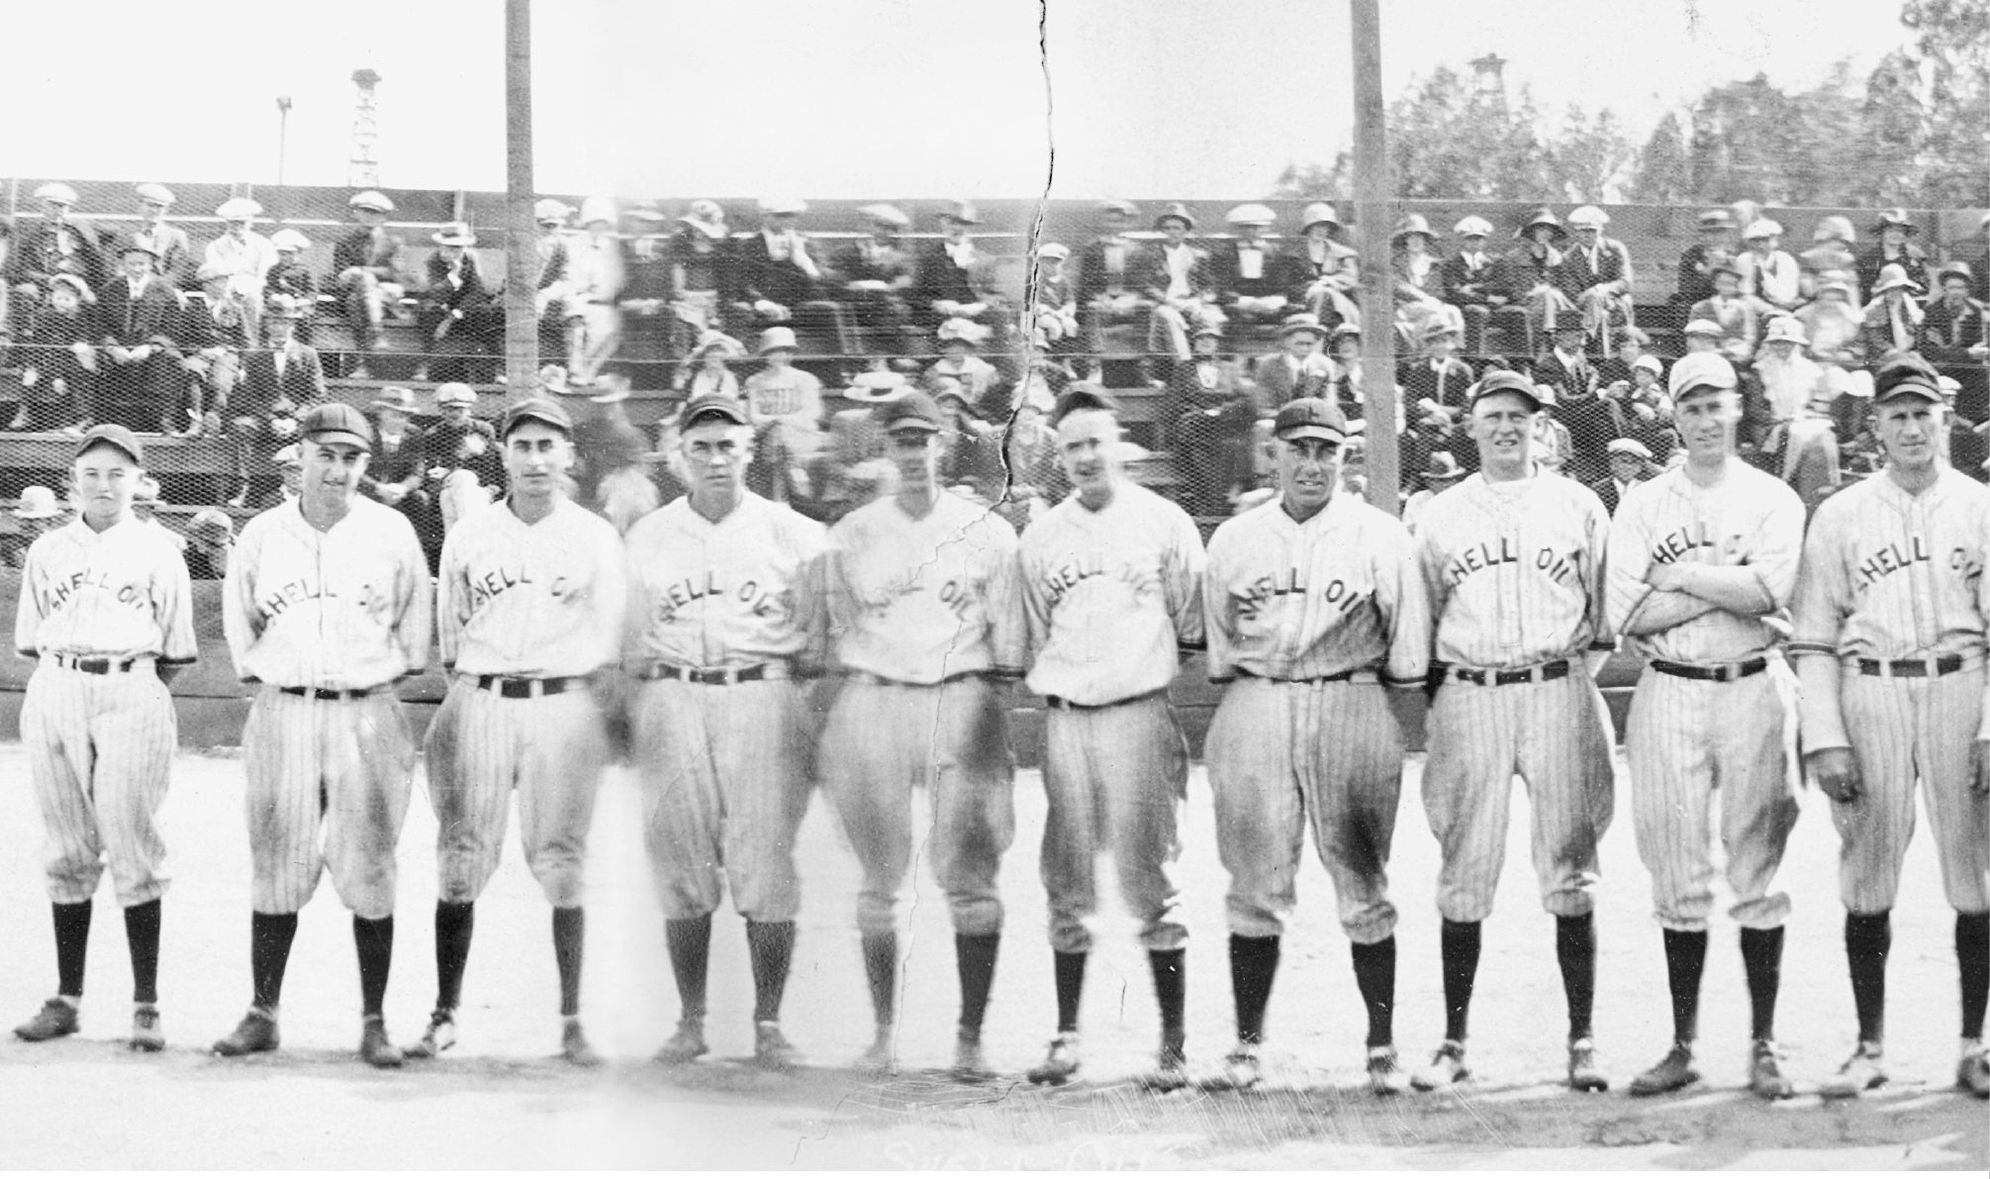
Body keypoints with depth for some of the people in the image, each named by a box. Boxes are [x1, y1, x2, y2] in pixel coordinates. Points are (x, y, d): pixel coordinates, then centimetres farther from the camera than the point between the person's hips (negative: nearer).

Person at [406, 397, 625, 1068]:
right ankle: (444, 1016, 7)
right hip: (480, 704, 2)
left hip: (563, 705, -1)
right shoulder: (468, 535, 11)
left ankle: (571, 1023, 1)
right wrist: (468, 680, 7)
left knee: (560, 863, -3)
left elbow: (607, 638, 7)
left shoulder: (595, 537, 7)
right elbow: (448, 629, 16)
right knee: (461, 858, 0)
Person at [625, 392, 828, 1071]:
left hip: (762, 700, -2)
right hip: (672, 703, 2)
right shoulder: (647, 537, 14)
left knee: (765, 866, -7)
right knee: (681, 868, 2)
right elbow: (631, 649, 15)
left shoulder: (793, 534, 8)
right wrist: (634, 715, 4)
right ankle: (690, 1021, 10)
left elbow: (815, 642, 9)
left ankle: (768, 1023, 0)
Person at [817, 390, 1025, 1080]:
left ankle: (970, 1037, 0)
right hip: (873, 700, 1)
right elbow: (837, 633, 13)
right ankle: (884, 1030, 12)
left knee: (969, 876, -6)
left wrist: (996, 718, -1)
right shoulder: (851, 535, 10)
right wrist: (830, 734, 8)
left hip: (963, 697, -1)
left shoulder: (988, 532, 6)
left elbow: (1007, 641, 6)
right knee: (879, 880, 3)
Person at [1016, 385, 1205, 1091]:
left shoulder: (1166, 524, 2)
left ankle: (1173, 1045, 0)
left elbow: (1191, 630, 7)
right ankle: (1066, 1037, 13)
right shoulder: (1040, 536, 11)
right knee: (1067, 885, 5)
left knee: (1149, 884, -5)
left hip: (1140, 714, -3)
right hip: (1065, 718, 3)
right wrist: (1055, 684, 10)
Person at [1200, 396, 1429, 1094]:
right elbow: (1217, 643, 16)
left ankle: (1382, 1045, 8)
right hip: (1254, 713, 2)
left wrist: (1396, 690, 4)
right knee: (1256, 886, 2)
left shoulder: (1382, 537, 4)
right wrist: (1241, 686, 10)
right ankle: (1247, 1041, 10)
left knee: (1363, 889, 1)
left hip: (1352, 707, -2)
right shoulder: (1232, 539, 11)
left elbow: (1408, 649, 7)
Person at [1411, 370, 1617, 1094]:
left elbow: (1609, 611, 11)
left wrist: (1575, 671, 2)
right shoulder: (1438, 516, 11)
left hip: (1558, 694, -1)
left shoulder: (1578, 506, 8)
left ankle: (1582, 1041, 5)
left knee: (1570, 876, -1)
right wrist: (1440, 687, 7)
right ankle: (1454, 1043, 7)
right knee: (1464, 876, 1)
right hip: (1468, 701, 1)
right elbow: (1422, 620, 16)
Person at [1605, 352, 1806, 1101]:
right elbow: (1627, 614, -5)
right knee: (1679, 879, 4)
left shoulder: (1773, 499, 5)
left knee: (1757, 873, 2)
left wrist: (1678, 574, -7)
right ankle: (1683, 1046, 12)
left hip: (1755, 693, -1)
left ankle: (1764, 1046, 9)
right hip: (1669, 695, 1)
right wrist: (1728, 583, -8)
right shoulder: (1641, 504, 7)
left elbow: (1769, 589, -13)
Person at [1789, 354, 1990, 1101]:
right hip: (1869, 695, 0)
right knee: (1867, 879, 3)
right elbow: (1813, 641, 4)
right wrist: (1825, 740, -5)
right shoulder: (1839, 516, 6)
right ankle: (1870, 1047, 12)